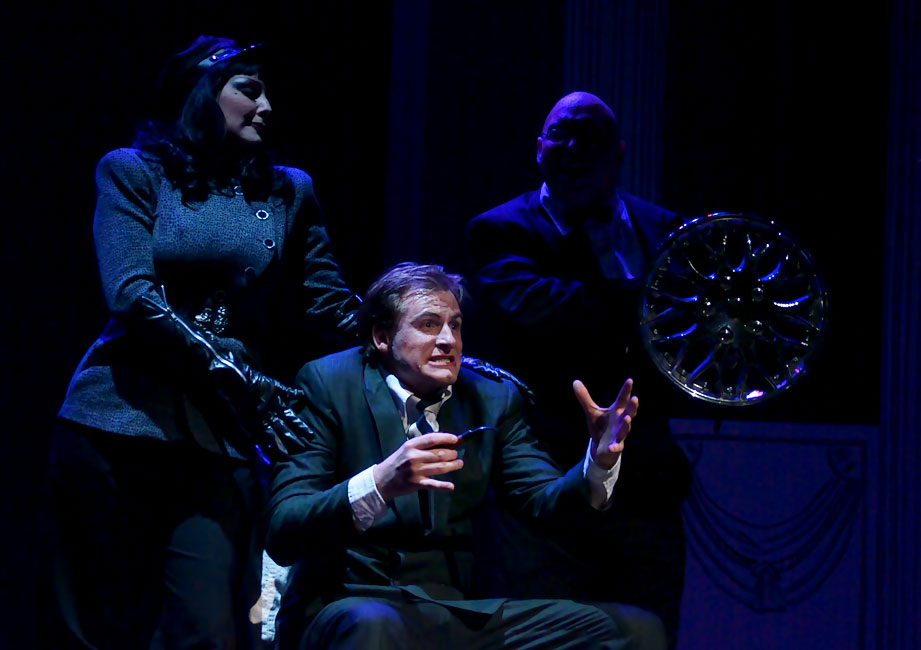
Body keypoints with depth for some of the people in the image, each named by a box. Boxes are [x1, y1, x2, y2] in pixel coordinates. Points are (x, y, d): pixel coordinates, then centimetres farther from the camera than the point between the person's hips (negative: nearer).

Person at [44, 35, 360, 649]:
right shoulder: (132, 172, 4)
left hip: (223, 439, 2)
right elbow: (132, 295, -9)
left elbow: (333, 307, 10)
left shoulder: (288, 192, 14)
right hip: (118, 426, -2)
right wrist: (243, 382, -16)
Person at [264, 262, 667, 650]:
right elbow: (282, 534, -12)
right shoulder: (328, 384, -2)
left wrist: (600, 461, -17)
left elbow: (551, 504, 5)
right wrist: (381, 484, -29)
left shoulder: (491, 397, 13)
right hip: (347, 606, -4)